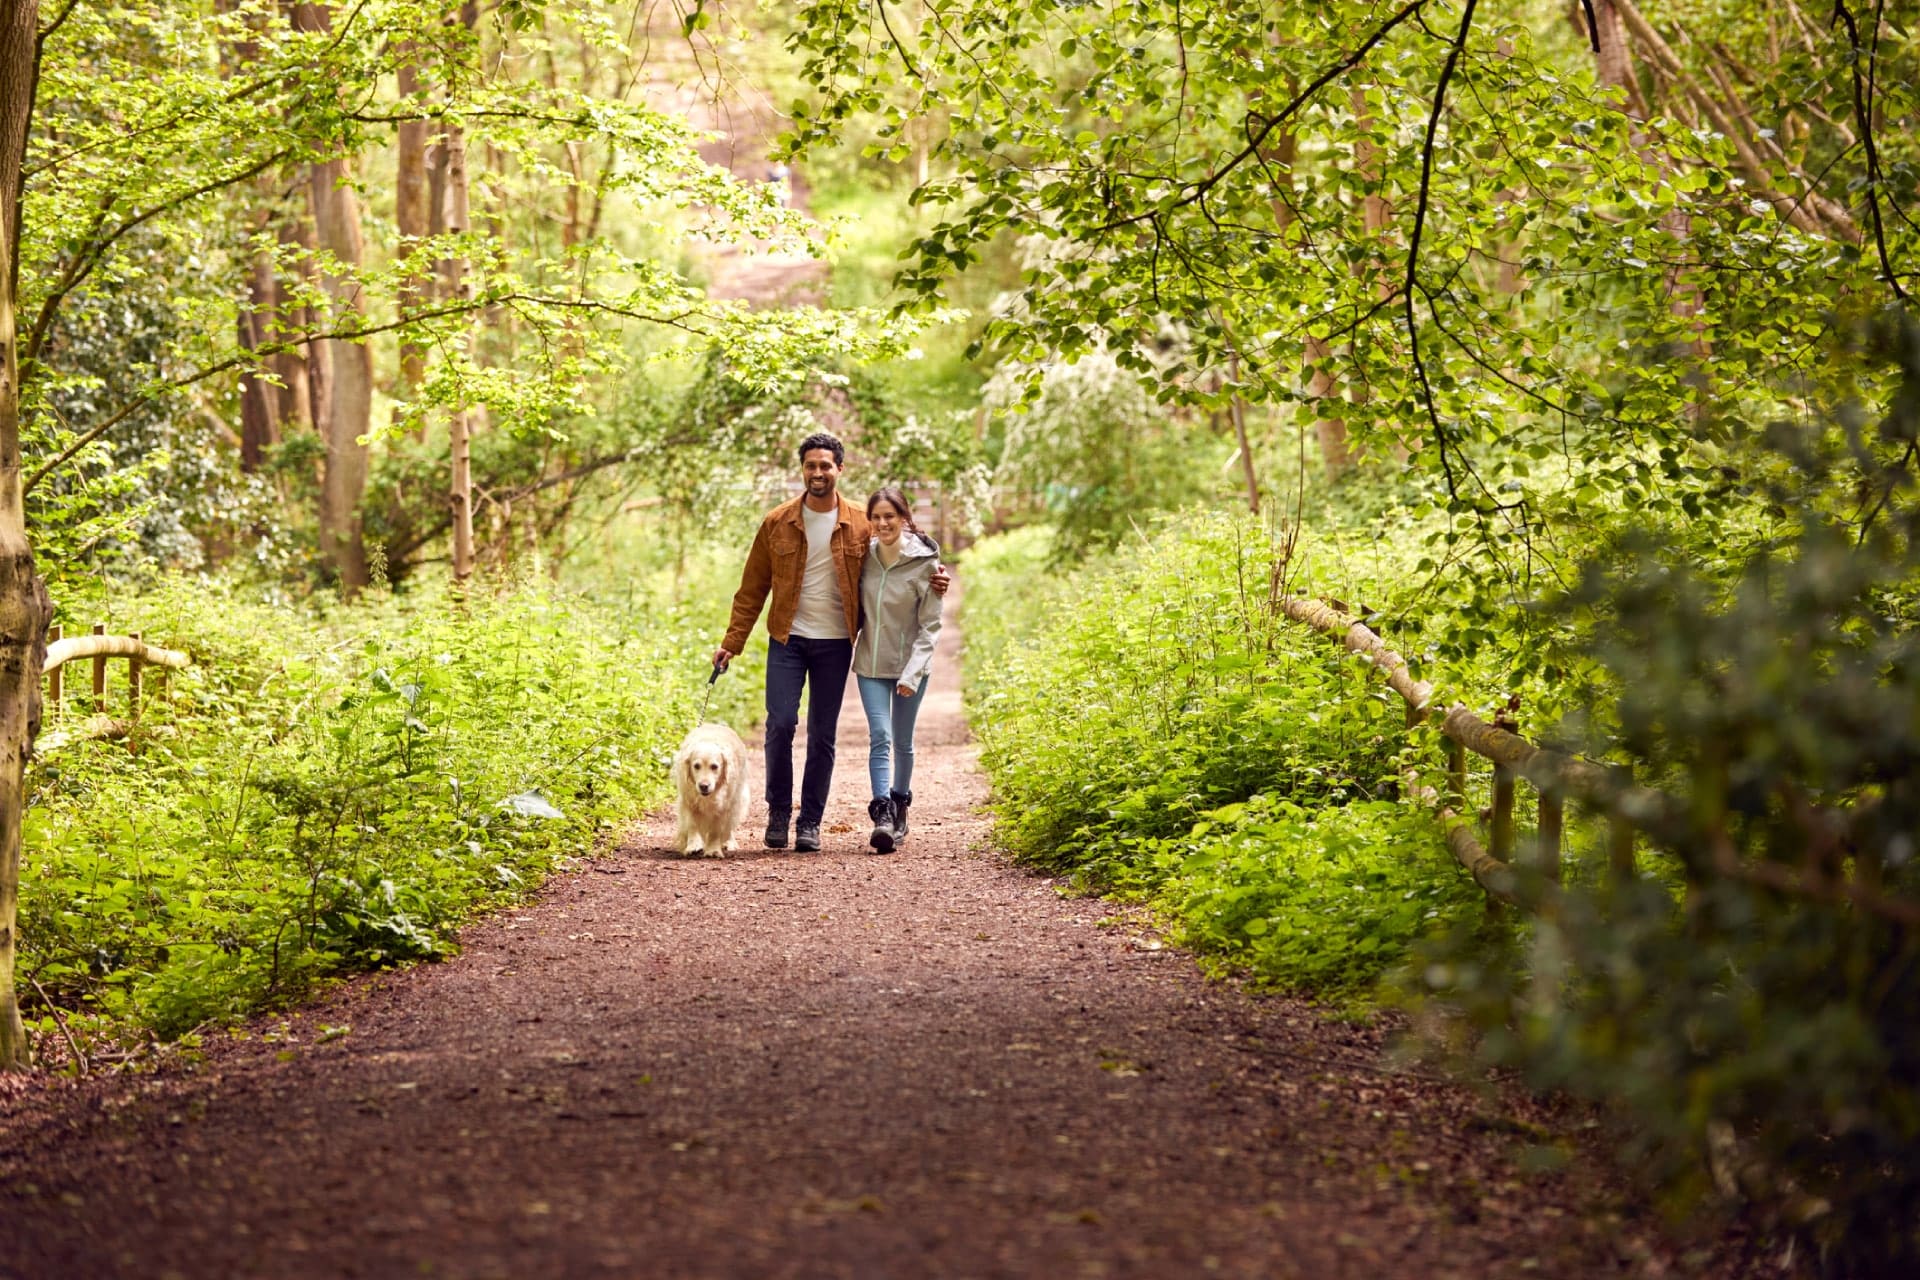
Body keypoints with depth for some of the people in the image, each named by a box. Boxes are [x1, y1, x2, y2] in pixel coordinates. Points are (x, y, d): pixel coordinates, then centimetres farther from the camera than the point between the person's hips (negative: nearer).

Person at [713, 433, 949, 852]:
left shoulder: (860, 525, 1)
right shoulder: (777, 523, 2)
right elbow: (752, 589, 6)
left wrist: (935, 578, -8)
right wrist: (732, 643, 2)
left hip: (835, 643, 0)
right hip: (788, 640, 0)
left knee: (822, 734, 3)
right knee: (781, 723, -11)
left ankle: (810, 823, 11)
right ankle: (778, 812, 8)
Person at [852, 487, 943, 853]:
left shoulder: (925, 563, -12)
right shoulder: (865, 556, -1)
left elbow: (930, 625, -11)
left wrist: (912, 673, -19)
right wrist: (847, 651, 6)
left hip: (909, 665, -2)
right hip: (871, 663, 2)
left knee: (902, 740, 9)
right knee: (880, 736, -11)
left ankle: (900, 807, 27)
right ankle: (883, 815, -19)